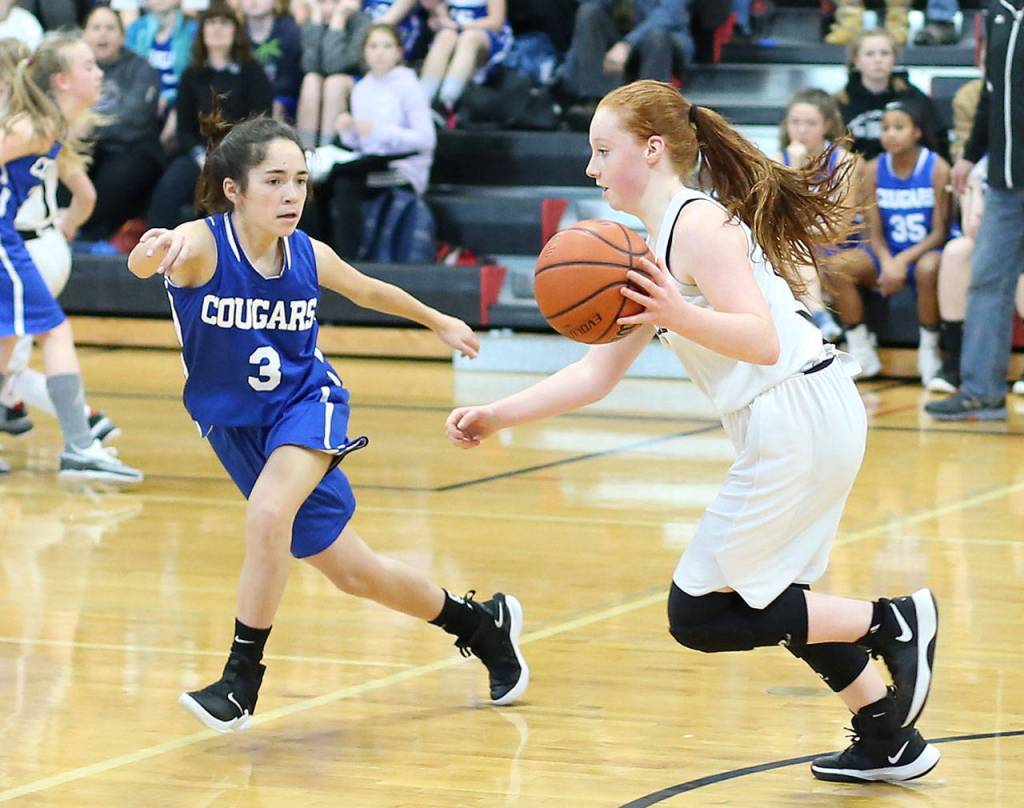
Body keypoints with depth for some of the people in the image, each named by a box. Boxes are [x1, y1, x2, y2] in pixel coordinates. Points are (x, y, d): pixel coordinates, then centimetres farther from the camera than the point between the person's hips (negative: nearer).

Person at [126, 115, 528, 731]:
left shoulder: (308, 256, -12)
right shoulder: (202, 246, -22)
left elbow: (367, 290, 11)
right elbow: (142, 263, -45)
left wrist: (439, 321, 27)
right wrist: (154, 251, -70)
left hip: (307, 404, 0)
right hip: (237, 427, 0)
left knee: (268, 515, -32)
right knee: (353, 573, 7)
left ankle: (243, 678, -18)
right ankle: (482, 624, 31)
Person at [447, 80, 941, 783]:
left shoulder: (698, 223, -14)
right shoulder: (657, 245, 16)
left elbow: (762, 341, -24)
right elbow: (597, 374, 16)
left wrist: (679, 316, -40)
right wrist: (494, 416, 8)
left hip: (797, 423, -10)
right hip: (815, 418, 10)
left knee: (700, 614, -3)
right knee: (771, 598, 24)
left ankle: (890, 624, 0)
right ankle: (889, 741, 30)